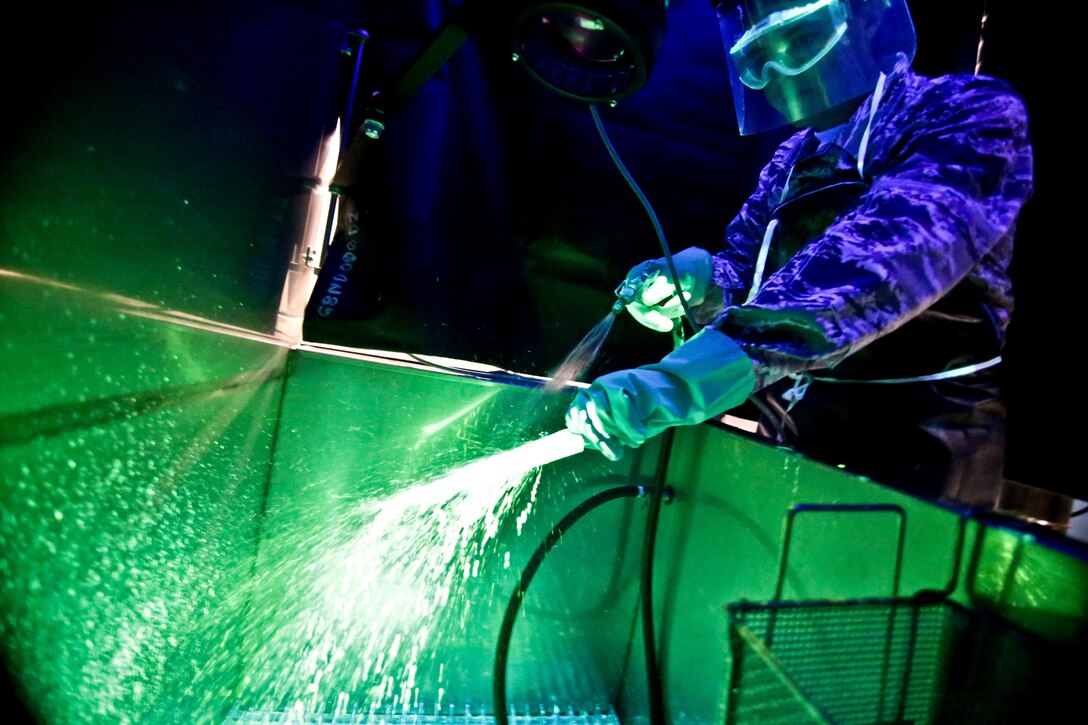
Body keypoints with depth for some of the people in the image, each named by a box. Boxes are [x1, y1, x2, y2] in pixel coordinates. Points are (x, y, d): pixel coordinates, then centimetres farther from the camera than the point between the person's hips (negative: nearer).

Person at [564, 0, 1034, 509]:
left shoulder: (971, 112, -9)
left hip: (923, 458, -6)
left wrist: (736, 353, -45)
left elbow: (904, 240, -30)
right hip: (797, 442, 6)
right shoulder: (794, 158, 12)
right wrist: (704, 283, -15)